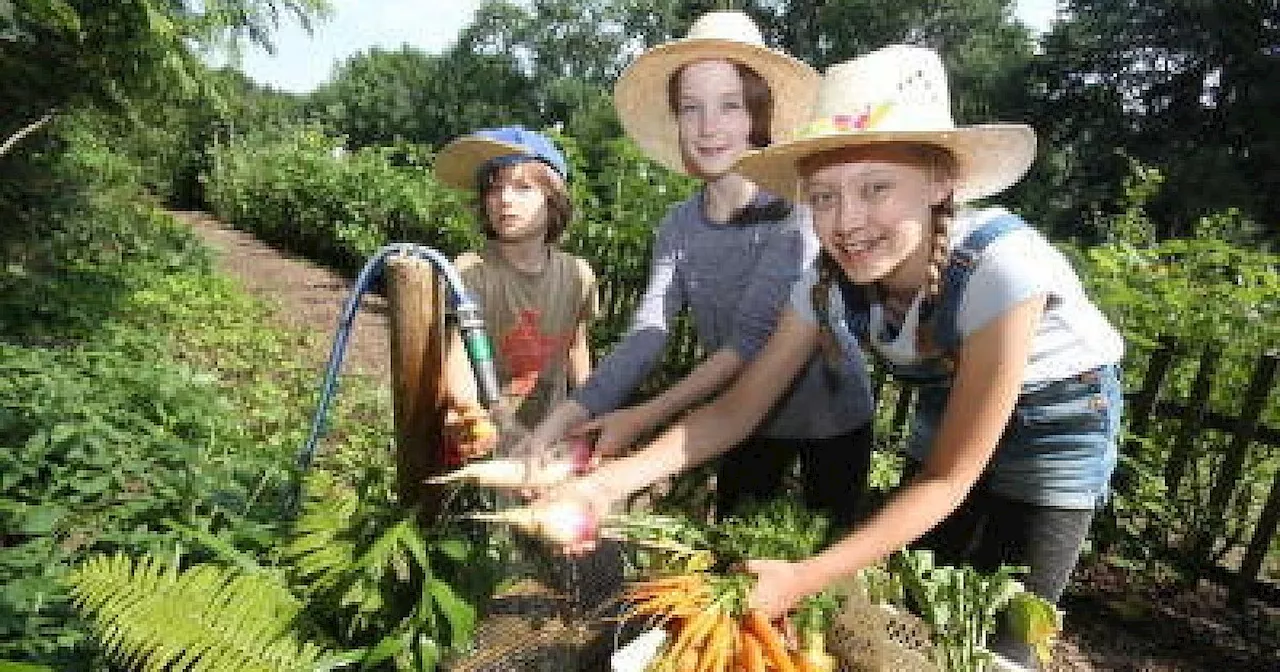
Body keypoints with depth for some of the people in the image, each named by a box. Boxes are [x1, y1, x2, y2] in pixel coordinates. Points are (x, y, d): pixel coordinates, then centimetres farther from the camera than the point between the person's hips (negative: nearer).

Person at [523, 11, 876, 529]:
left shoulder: (796, 205, -22)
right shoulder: (678, 226, -8)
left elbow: (754, 335, -30)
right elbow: (644, 336, -19)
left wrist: (644, 417, -36)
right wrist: (557, 424, -32)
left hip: (830, 417, -3)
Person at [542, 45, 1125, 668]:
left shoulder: (1000, 266, -37)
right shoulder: (830, 280, -24)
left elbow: (948, 478, -30)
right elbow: (738, 407, -18)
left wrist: (805, 579, -38)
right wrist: (609, 482, -32)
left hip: (1057, 417, -3)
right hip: (948, 406, 4)